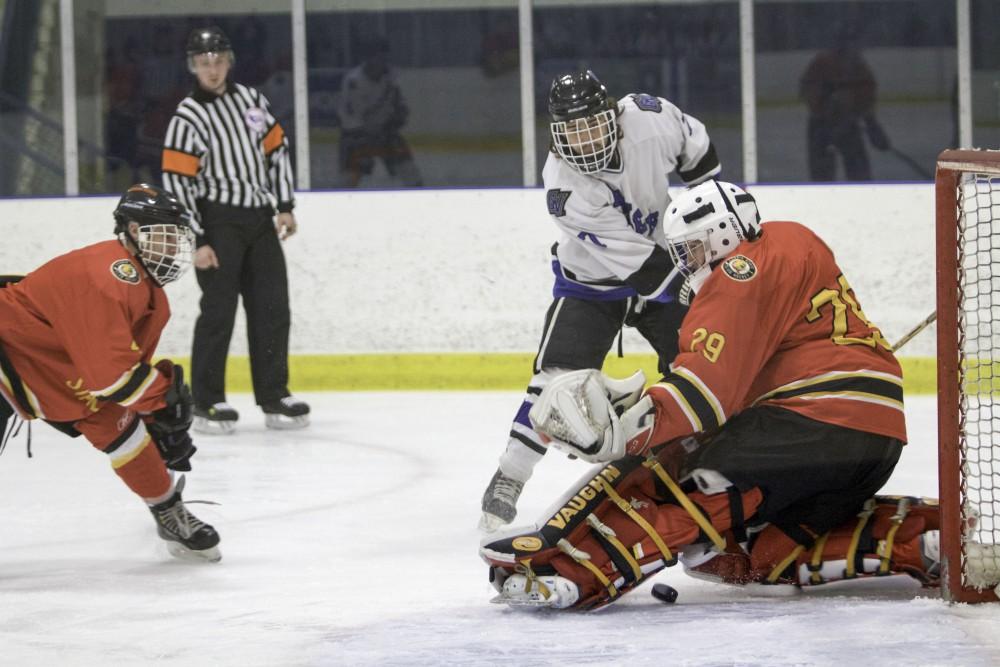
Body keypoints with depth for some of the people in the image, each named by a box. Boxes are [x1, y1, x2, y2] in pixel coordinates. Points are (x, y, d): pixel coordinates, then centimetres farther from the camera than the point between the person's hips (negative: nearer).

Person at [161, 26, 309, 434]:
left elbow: (276, 148, 16)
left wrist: (285, 206, 9)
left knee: (272, 309, 6)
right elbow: (176, 182, -13)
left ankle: (273, 397, 13)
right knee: (219, 310, -7)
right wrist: (196, 242, -16)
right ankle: (207, 403, 1)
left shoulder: (250, 100, 8)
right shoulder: (188, 118, -10)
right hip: (218, 221, -6)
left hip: (260, 218, 6)